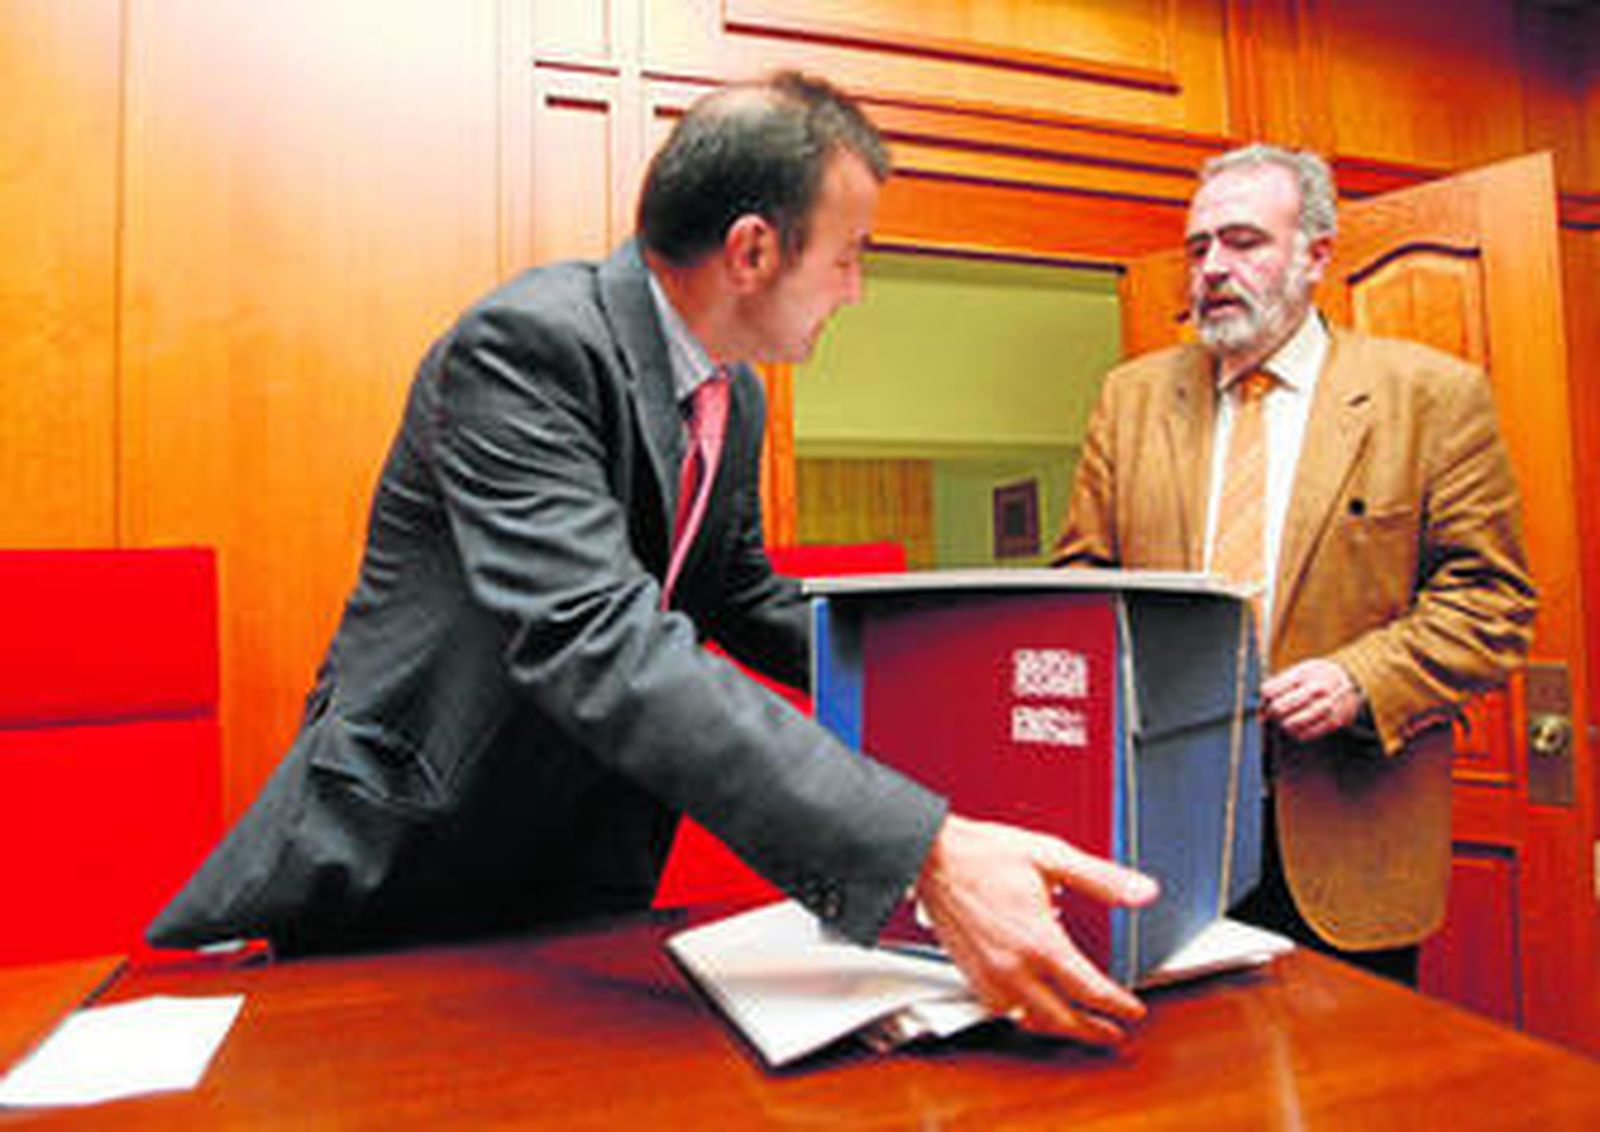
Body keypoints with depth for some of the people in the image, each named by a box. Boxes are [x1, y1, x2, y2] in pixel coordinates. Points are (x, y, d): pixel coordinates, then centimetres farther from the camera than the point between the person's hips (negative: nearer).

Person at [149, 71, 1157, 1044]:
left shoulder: (736, 397, 2)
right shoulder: (530, 341, -24)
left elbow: (743, 599, 13)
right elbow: (599, 645, -37)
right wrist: (925, 851, -42)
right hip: (394, 871, -6)